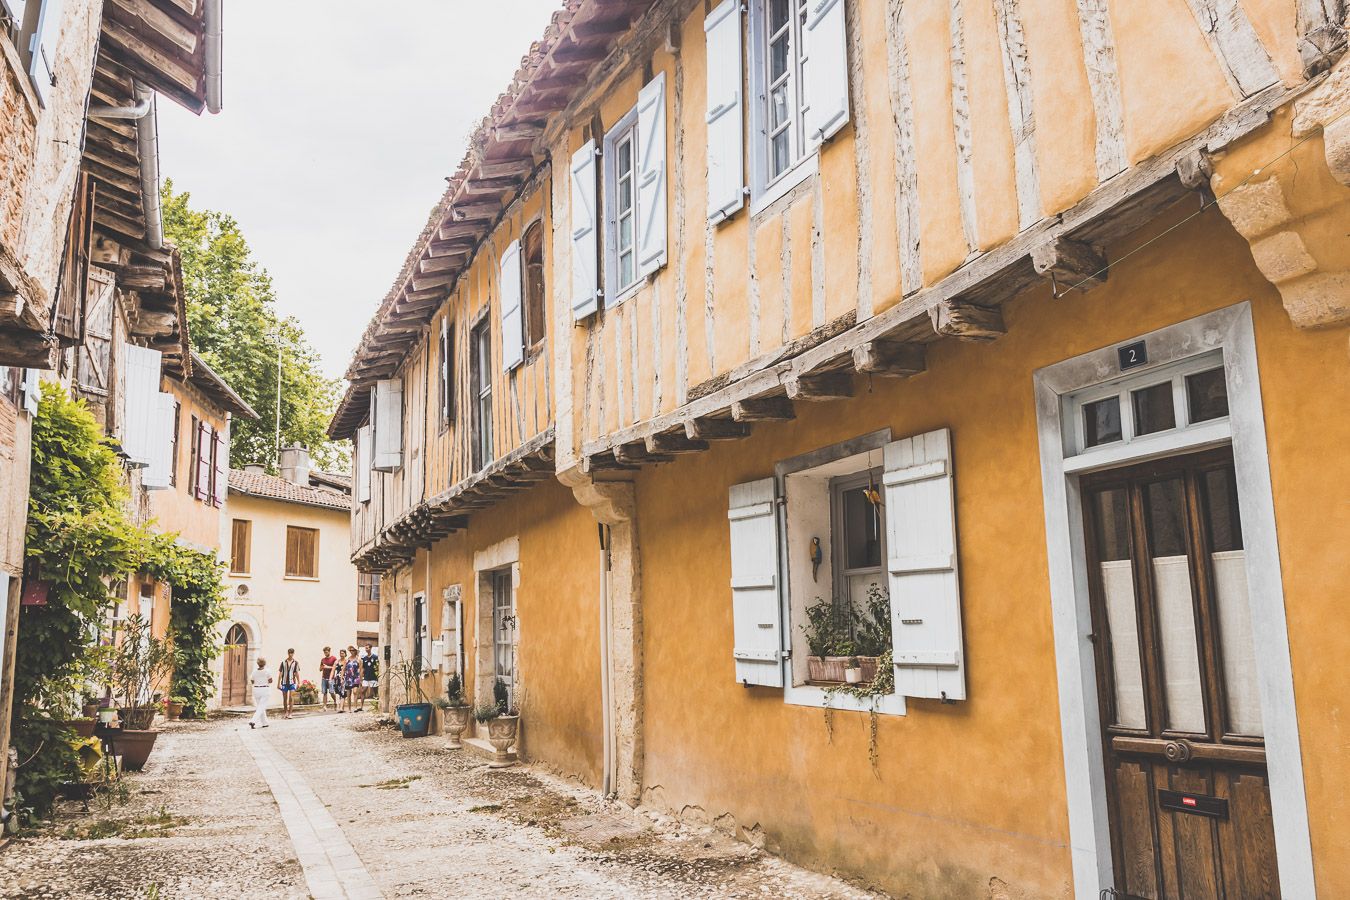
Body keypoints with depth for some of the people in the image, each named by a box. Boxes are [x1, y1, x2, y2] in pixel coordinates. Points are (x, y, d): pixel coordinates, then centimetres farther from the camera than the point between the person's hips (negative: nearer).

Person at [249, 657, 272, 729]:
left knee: (260, 706, 16)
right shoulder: (266, 671, -9)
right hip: (265, 690, -4)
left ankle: (264, 723, 19)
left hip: (256, 690, 4)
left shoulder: (254, 671, 0)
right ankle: (253, 721, -23)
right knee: (261, 707, -5)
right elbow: (270, 681, -3)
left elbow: (252, 682, 6)